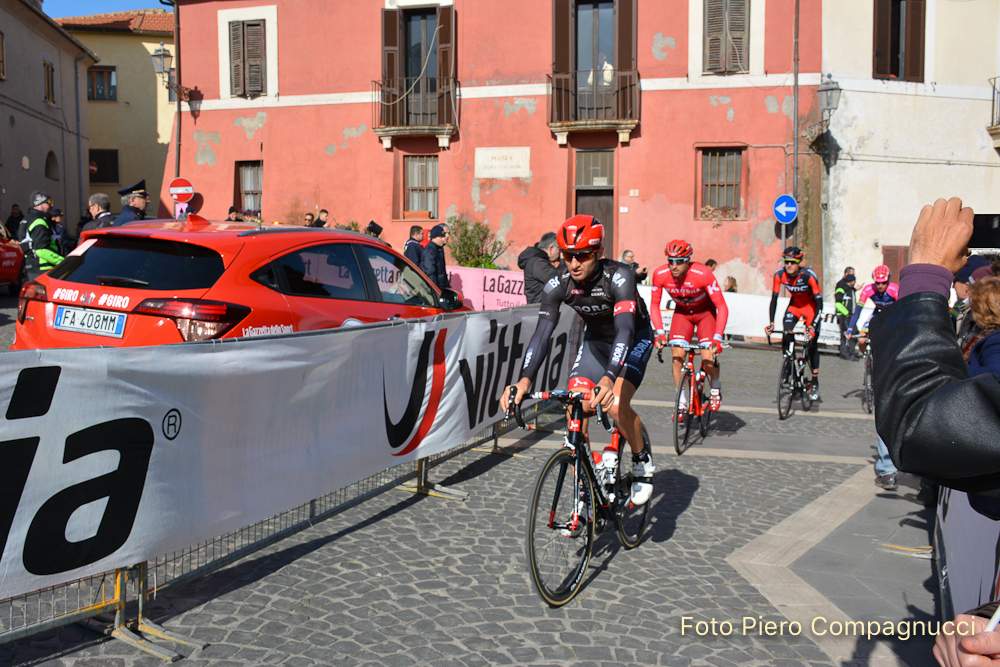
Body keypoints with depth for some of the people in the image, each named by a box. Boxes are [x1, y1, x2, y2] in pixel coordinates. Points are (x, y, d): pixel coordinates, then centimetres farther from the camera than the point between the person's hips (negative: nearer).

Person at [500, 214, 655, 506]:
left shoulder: (618, 276, -33)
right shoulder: (558, 285, -21)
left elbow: (625, 329, -45)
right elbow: (543, 333, -29)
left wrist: (609, 378, -61)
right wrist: (524, 379, -45)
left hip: (634, 339, -4)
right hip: (595, 340, 4)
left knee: (616, 405, -27)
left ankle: (642, 461, 4)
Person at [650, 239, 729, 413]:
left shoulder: (703, 274, -34)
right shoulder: (660, 275, -25)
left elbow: (722, 307, -31)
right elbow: (654, 305, -12)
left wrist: (717, 338, -40)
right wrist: (660, 332, -23)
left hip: (705, 312, -2)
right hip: (682, 313, 3)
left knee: (708, 359, -16)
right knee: (677, 355, -15)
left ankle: (715, 389, 16)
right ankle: (682, 402, 0)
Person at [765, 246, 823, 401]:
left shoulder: (809, 275, -31)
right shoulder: (780, 275, -21)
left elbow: (819, 301, -29)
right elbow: (774, 299, -16)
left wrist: (813, 325, -38)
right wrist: (771, 323, -25)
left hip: (810, 306, -3)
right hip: (794, 305, 3)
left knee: (812, 343, -7)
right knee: (786, 336, -19)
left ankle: (815, 381, 7)